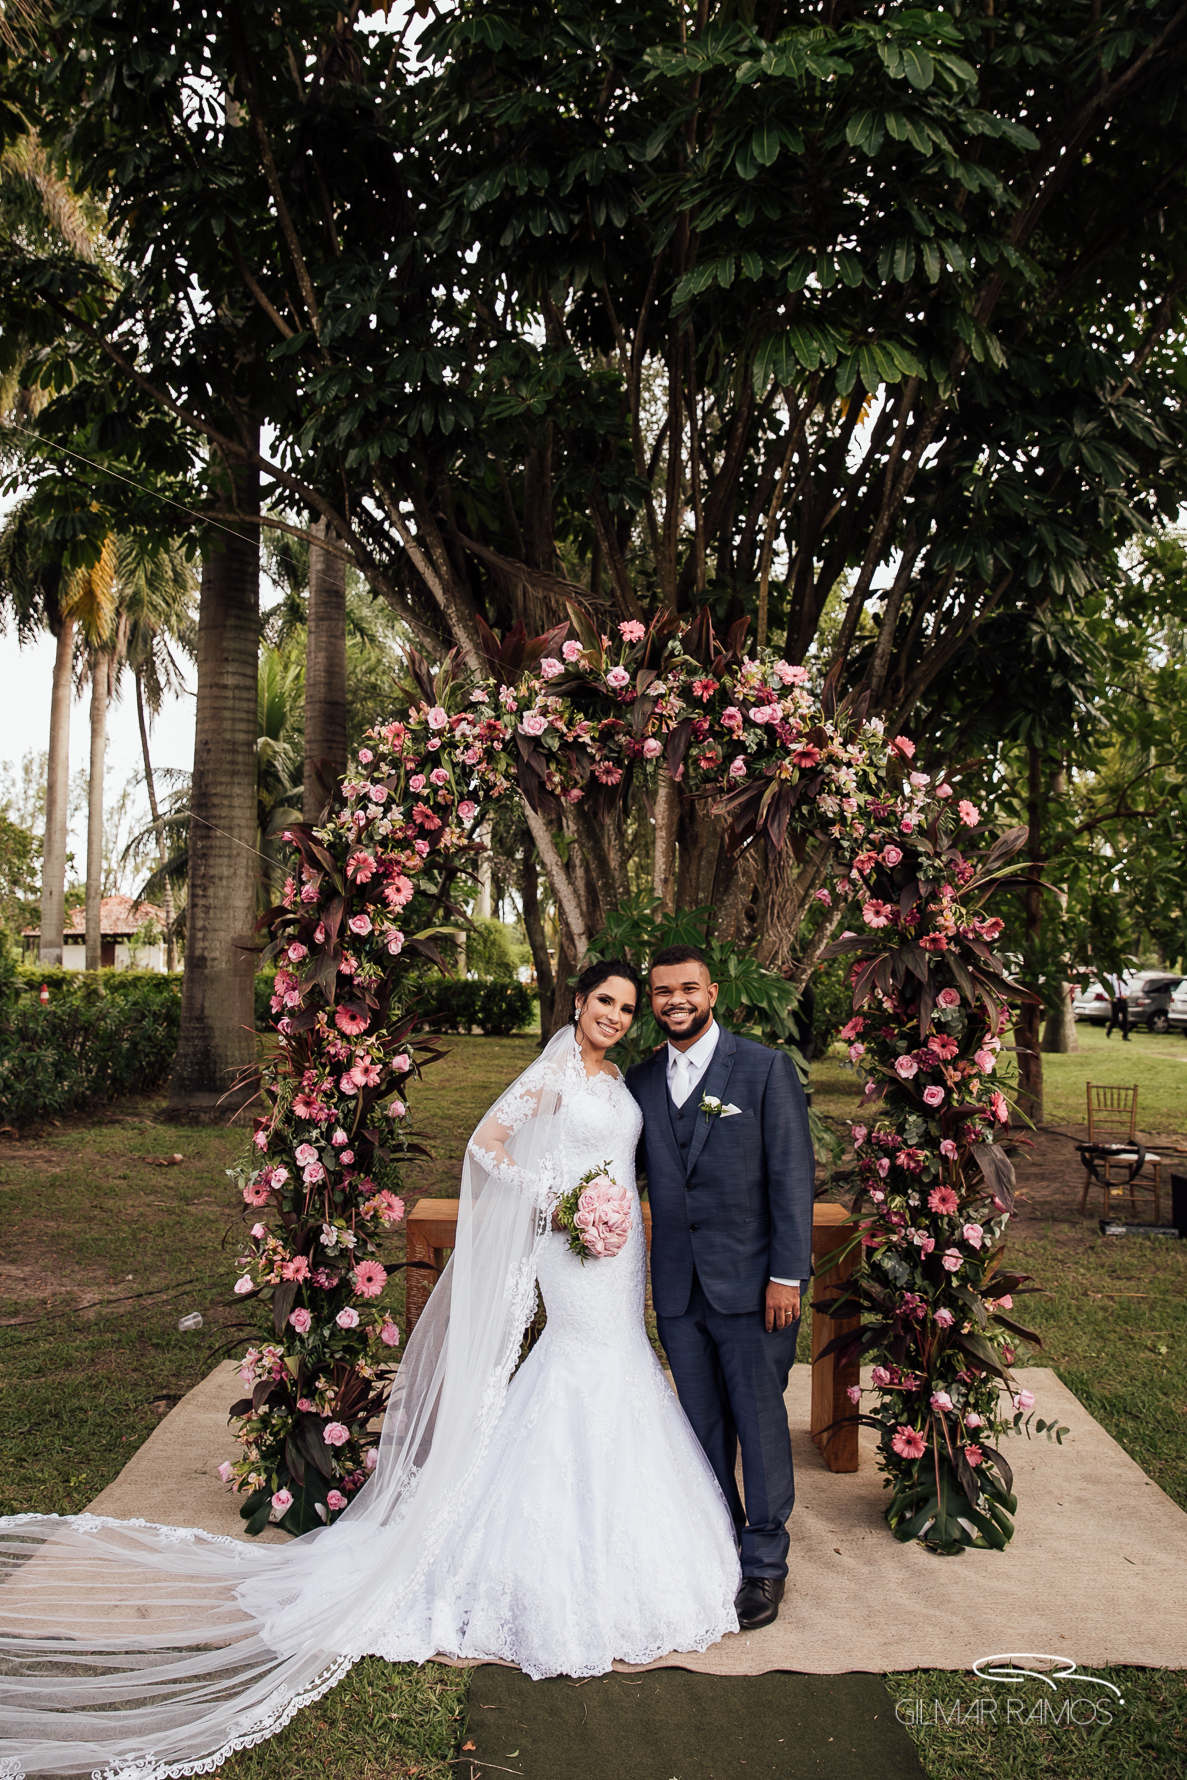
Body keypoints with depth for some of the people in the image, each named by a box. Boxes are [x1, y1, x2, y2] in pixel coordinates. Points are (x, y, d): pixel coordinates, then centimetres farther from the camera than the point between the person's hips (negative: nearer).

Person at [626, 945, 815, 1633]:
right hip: (678, 1285, 4)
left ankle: (765, 1565, 22)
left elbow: (793, 1174, -8)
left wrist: (788, 1275, -11)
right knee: (702, 1425, 14)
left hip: (750, 1282, -4)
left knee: (760, 1421, 6)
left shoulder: (765, 1068, -6)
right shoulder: (641, 1079, 8)